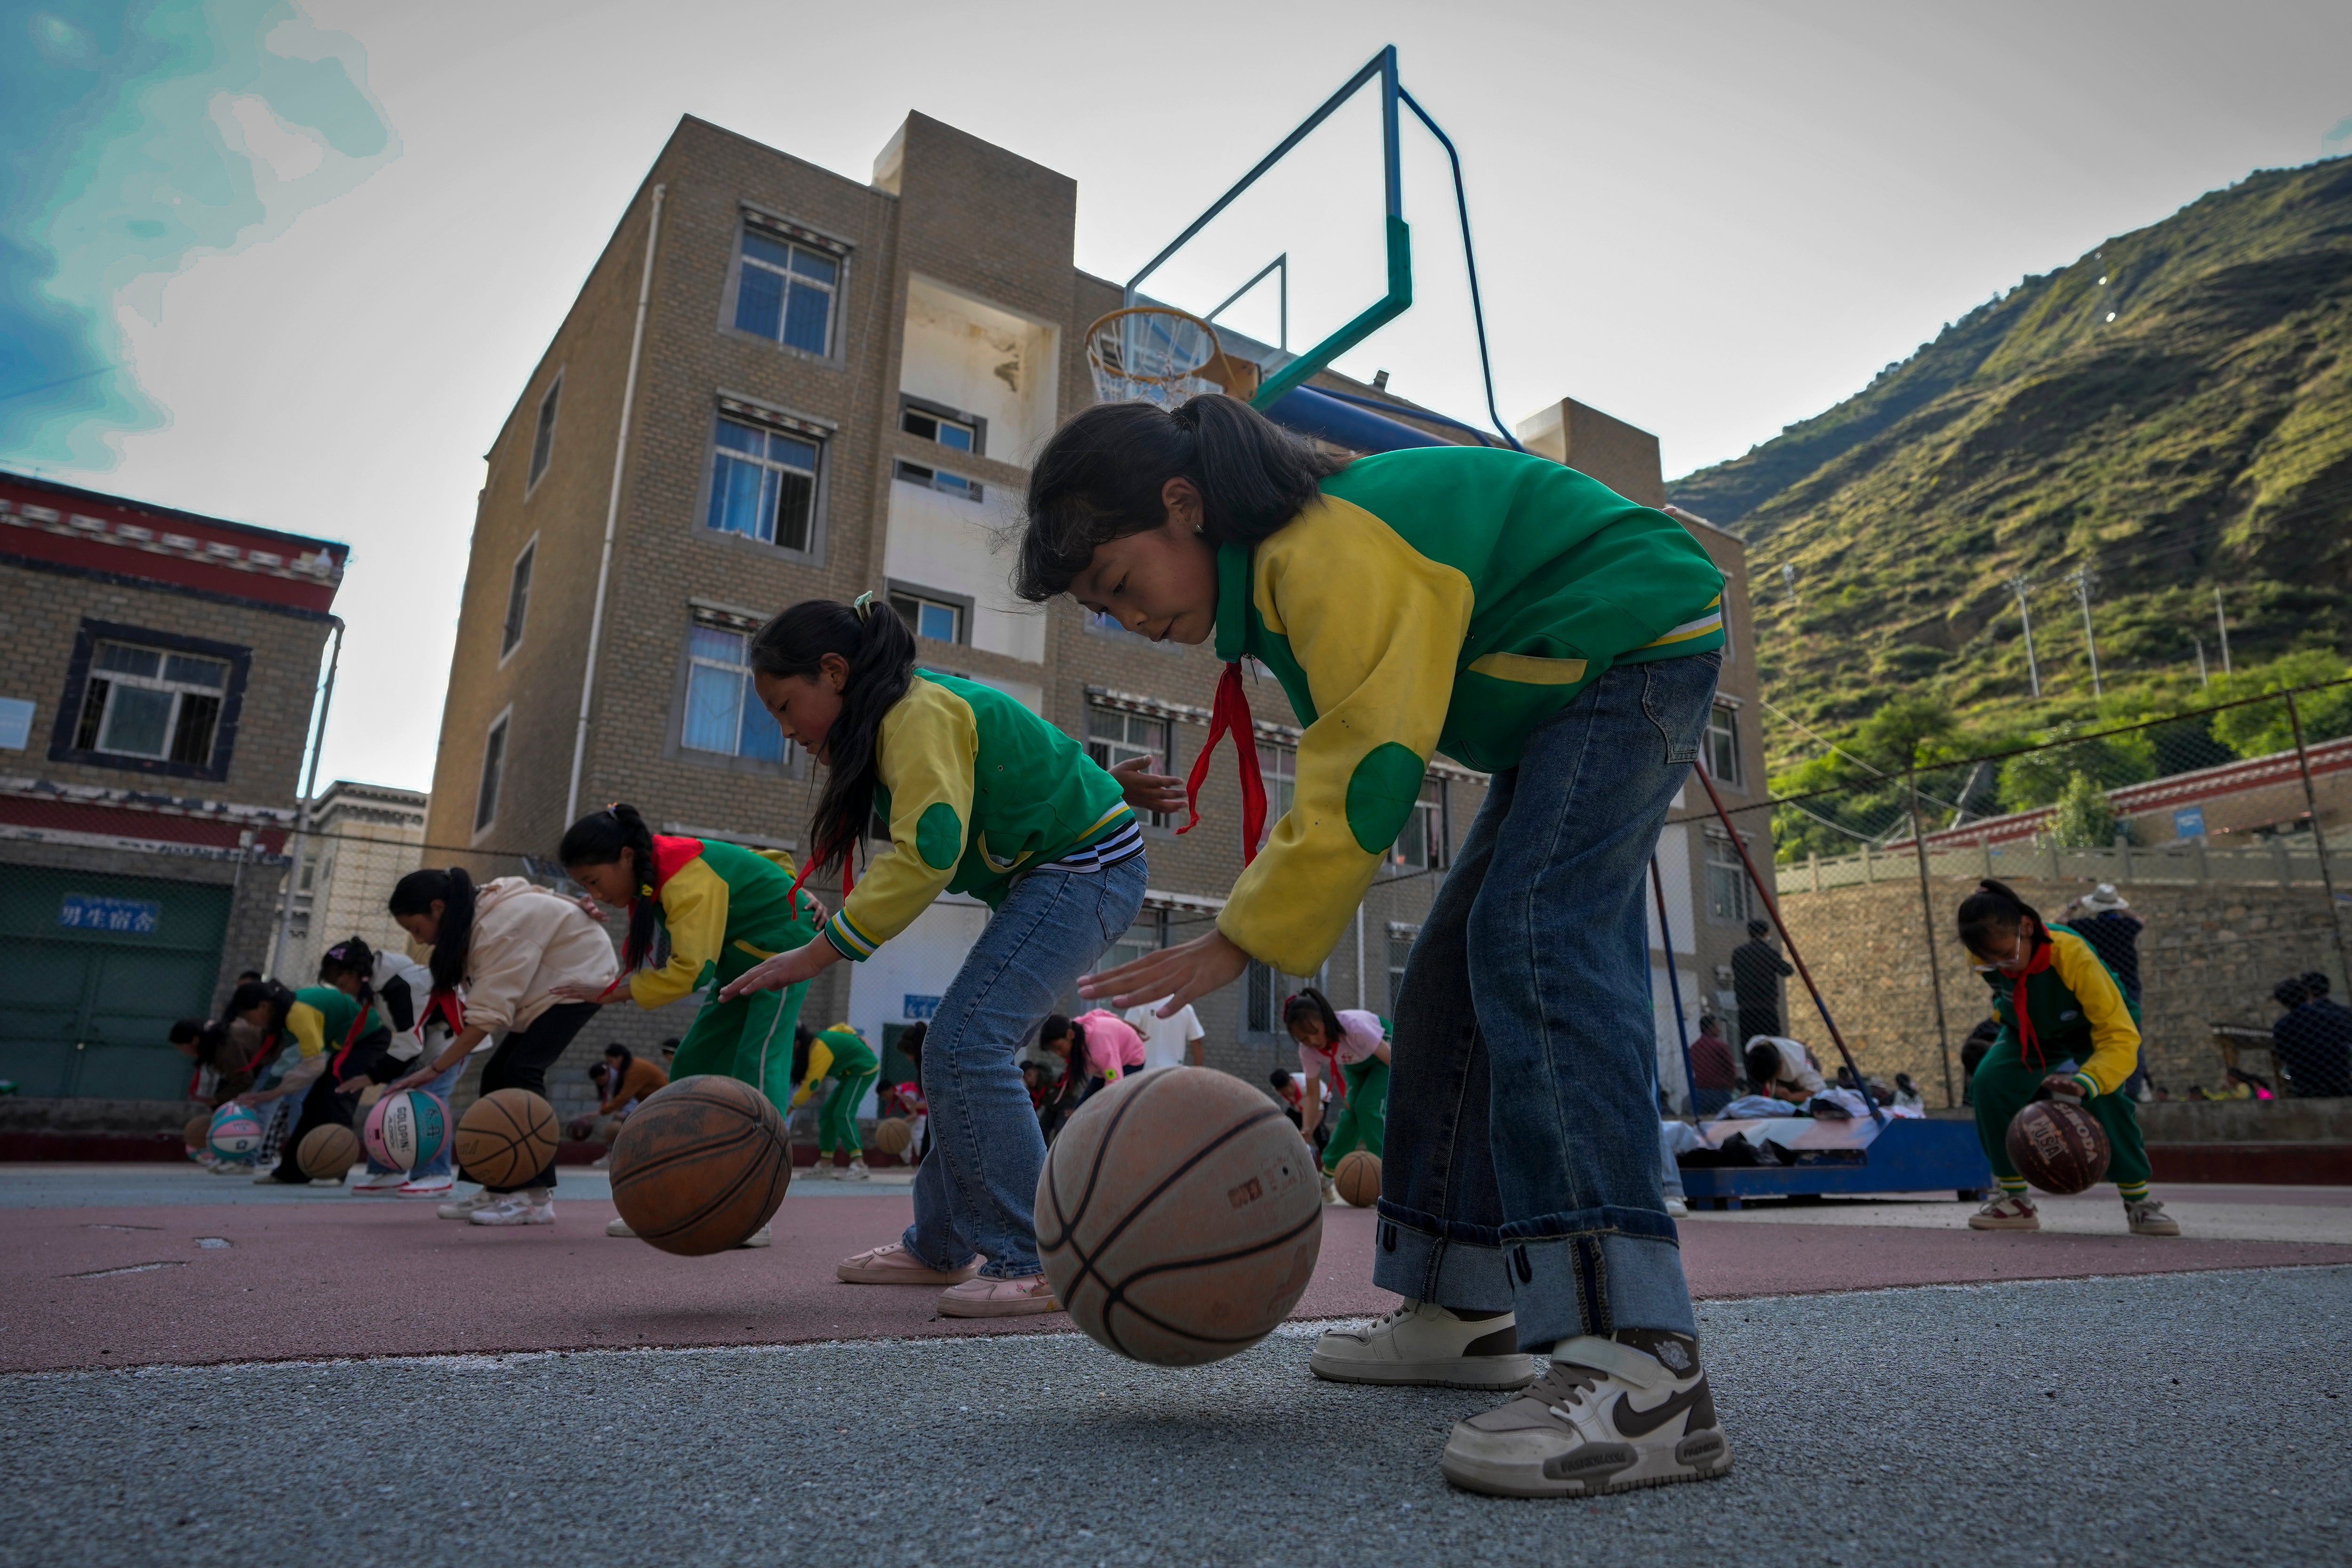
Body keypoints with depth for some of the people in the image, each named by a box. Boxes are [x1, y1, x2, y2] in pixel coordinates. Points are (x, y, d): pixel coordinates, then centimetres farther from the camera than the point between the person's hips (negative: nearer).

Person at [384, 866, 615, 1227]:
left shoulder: (499, 927, -31)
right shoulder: (477, 919, -1)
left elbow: (488, 1014, -33)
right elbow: (481, 1004, -4)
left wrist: (435, 1069, -30)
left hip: (581, 974, -10)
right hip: (551, 985, 10)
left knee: (522, 1069, -20)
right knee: (497, 1073, 2)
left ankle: (536, 1196, -19)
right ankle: (498, 1190, 8)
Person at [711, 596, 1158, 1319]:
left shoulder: (919, 713, -20)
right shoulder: (911, 711, 12)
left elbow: (926, 855, -30)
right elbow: (1021, 766, 20)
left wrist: (816, 955, -27)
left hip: (1087, 870, -11)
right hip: (1050, 878, 11)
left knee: (966, 1045, -19)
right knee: (964, 1050, 10)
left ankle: (1033, 1264, -13)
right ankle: (939, 1247, 20)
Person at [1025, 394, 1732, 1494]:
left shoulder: (1335, 551, -29)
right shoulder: (1289, 563, 4)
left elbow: (1369, 776, -32)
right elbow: (1334, 772, 6)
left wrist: (1241, 939, -25)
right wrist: (1258, 920, -5)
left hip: (1641, 649, -10)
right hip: (1566, 695, 10)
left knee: (1534, 942, -28)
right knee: (1455, 973, 4)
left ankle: (1640, 1364, -32)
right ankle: (1461, 1309, 11)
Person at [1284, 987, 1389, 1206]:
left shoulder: (1354, 1026, -42)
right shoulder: (1308, 1051, -24)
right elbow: (1312, 1095, -15)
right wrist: (1306, 1131, -29)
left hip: (1382, 1051, -5)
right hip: (1357, 1064, 5)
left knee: (1368, 1106, -20)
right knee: (1351, 1111, -7)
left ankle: (1387, 1176, -12)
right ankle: (1328, 1175, 4)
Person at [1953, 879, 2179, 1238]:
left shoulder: (2073, 956, -41)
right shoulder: (1984, 953, -29)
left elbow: (2120, 1037, -45)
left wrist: (2085, 1082, -59)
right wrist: (2006, 1019, 7)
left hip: (2098, 1025, -3)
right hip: (2030, 1030, 3)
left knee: (2105, 1097, -31)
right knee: (1991, 1082, -23)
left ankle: (2139, 1202, -8)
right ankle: (2014, 1200, -9)